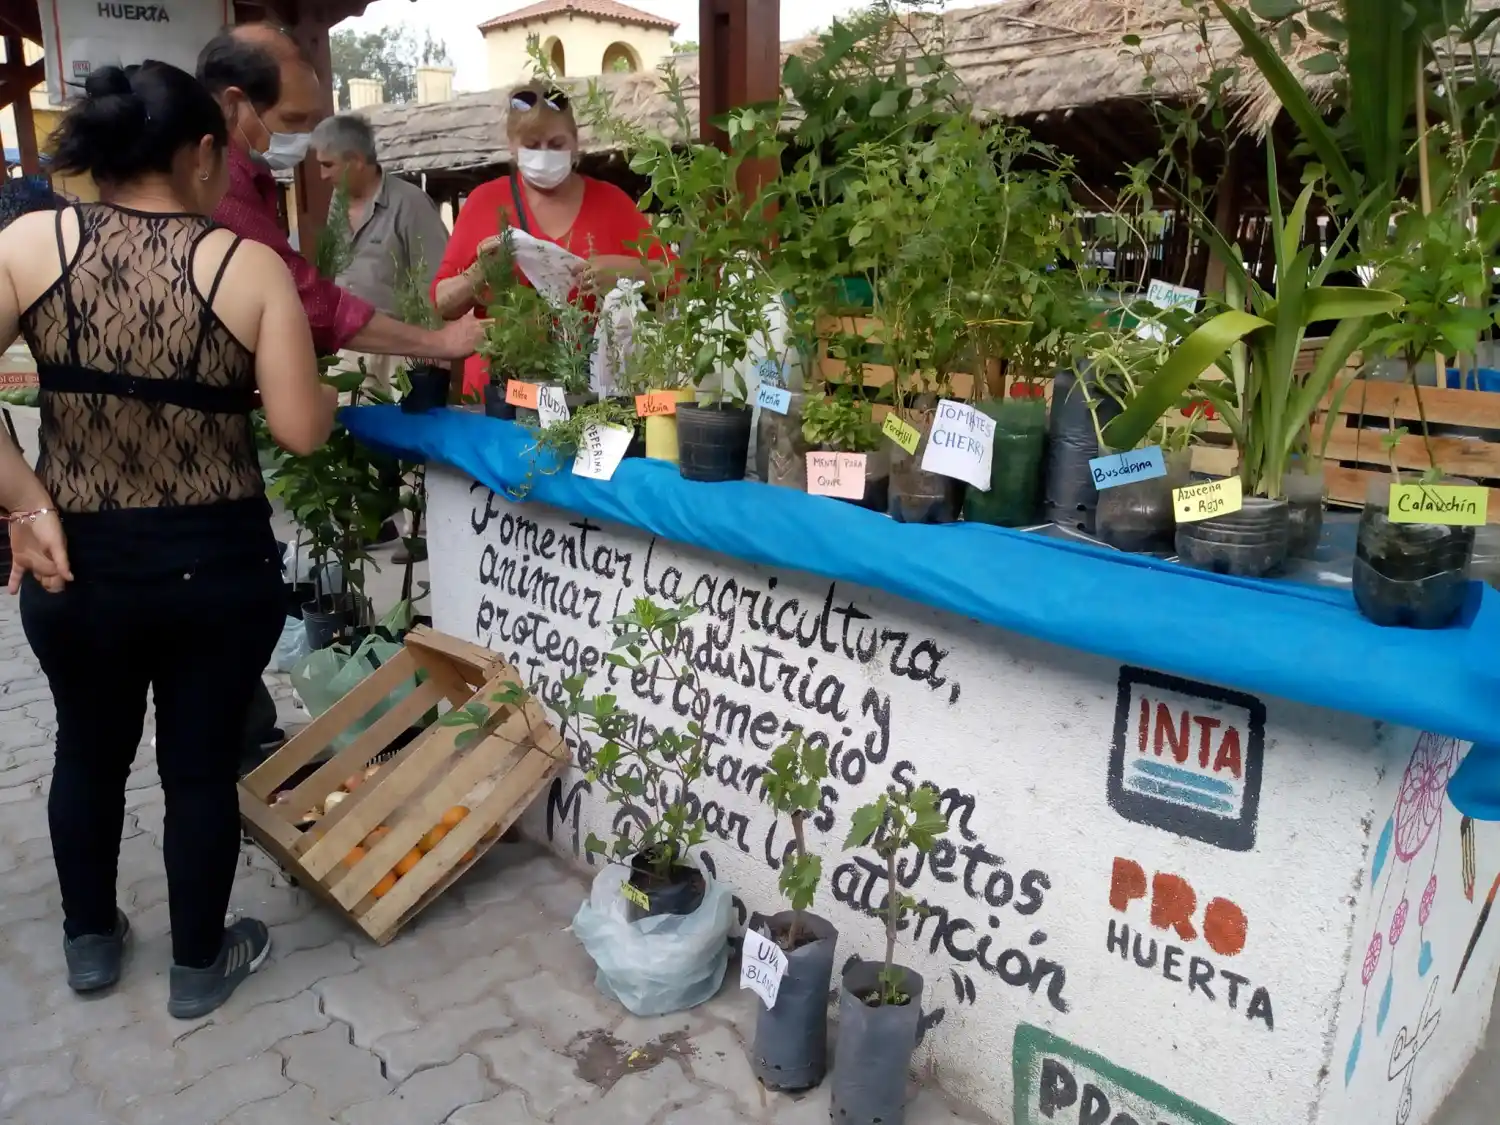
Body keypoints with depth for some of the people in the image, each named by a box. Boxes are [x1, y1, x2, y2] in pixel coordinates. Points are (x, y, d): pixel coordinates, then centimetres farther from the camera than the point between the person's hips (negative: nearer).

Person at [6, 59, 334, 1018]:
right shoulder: (249, 266, -10)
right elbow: (302, 430, -12)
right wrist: (327, 388, 7)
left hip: (77, 566, 2)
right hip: (218, 568, -2)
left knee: (89, 753, 24)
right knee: (203, 765, 14)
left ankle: (91, 944, 44)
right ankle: (200, 965, 33)